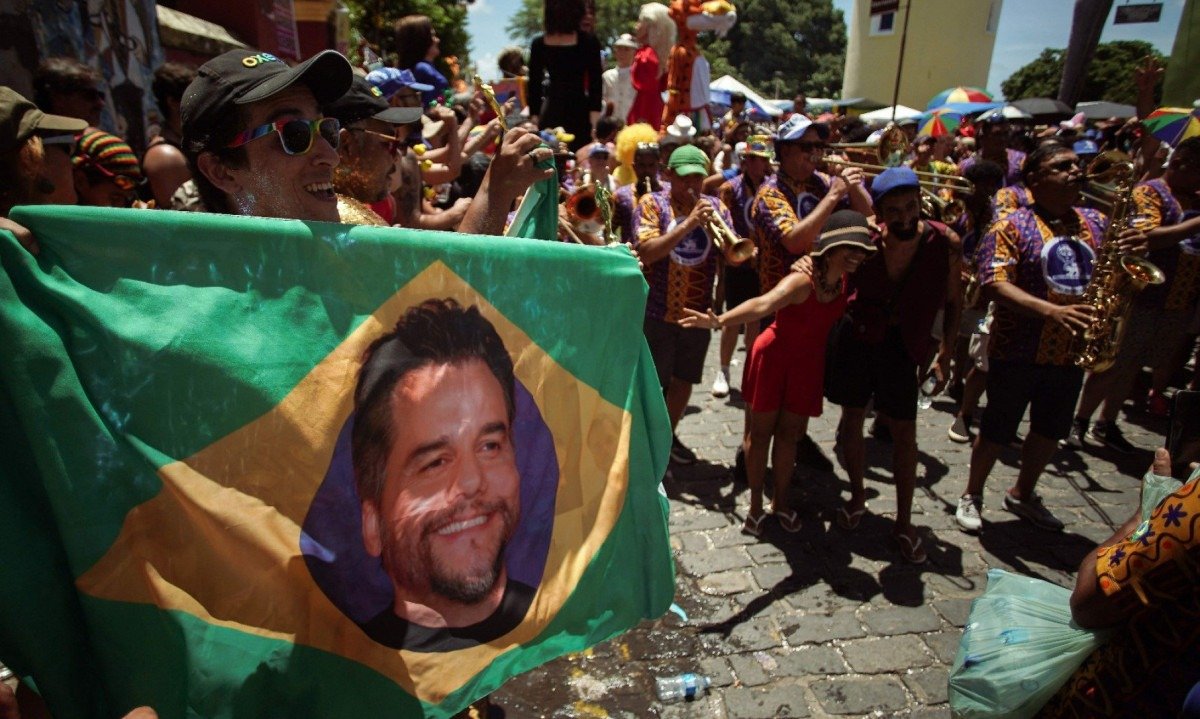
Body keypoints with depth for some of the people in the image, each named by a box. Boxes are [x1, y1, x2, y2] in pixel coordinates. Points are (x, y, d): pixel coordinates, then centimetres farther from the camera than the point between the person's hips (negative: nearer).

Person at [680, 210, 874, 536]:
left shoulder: (844, 282, -8)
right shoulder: (803, 280, -29)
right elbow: (764, 304, -46)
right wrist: (720, 320, -61)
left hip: (807, 365, 5)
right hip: (773, 357, -5)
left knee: (790, 434, 12)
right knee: (761, 432, 6)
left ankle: (781, 500, 31)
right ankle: (756, 503, 22)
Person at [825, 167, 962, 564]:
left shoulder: (945, 243, -13)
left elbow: (952, 302, 1)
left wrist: (945, 355, 1)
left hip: (902, 347, 0)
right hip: (855, 338, 0)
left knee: (905, 432, 5)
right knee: (852, 419, 10)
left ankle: (903, 521, 21)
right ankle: (857, 497, 34)